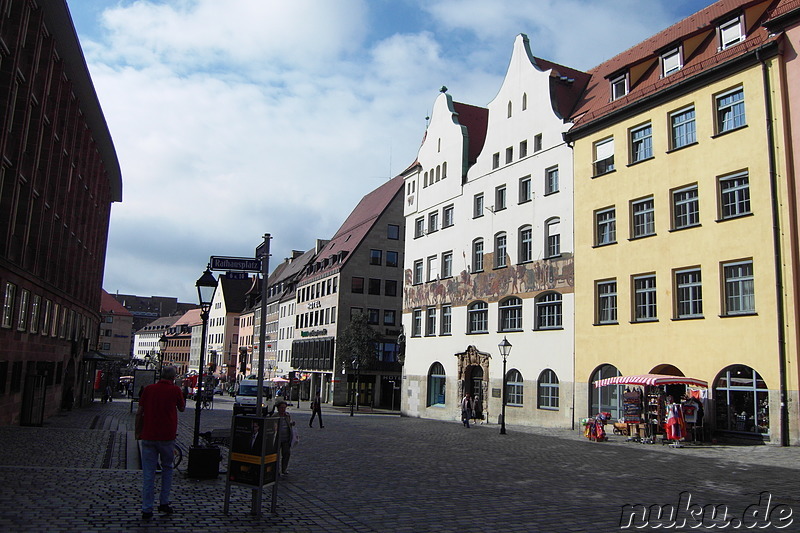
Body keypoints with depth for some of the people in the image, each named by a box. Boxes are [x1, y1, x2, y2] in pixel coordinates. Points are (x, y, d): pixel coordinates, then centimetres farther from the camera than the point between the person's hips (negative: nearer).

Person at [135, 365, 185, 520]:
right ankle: (164, 503, 16)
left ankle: (147, 509, 7)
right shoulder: (175, 390, -4)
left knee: (148, 472, 5)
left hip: (148, 436, 2)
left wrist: (138, 432, 13)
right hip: (167, 436, -2)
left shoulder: (148, 389, 3)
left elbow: (139, 413, 4)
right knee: (167, 468, 17)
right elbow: (182, 408, 10)